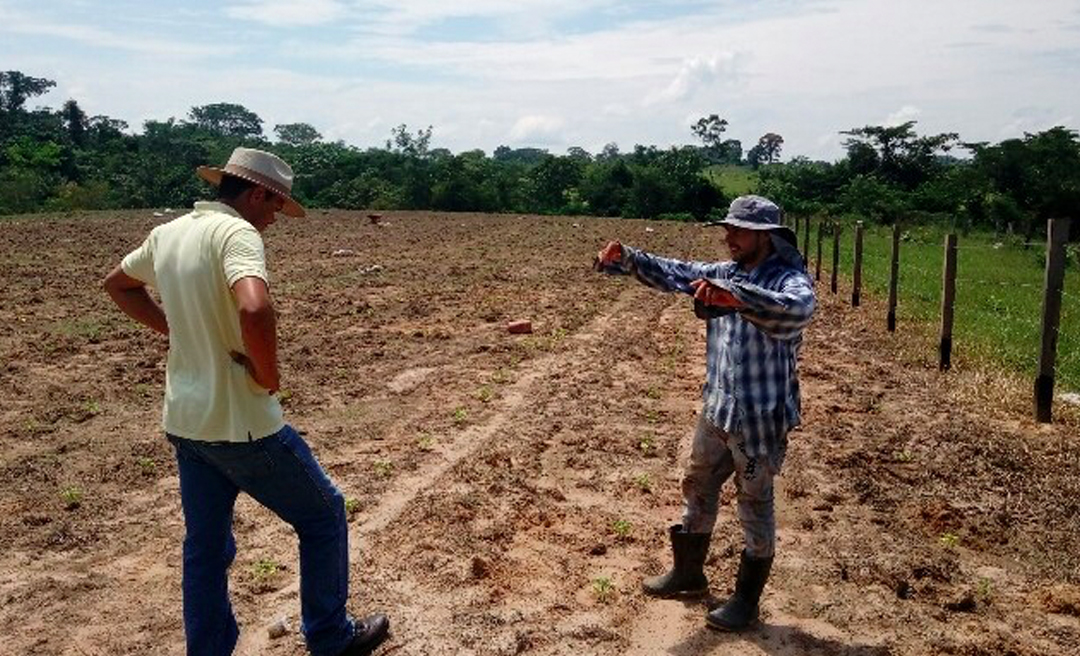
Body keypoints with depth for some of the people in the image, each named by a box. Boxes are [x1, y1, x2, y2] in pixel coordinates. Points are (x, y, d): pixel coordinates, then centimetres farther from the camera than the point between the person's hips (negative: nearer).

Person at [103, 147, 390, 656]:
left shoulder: (167, 233, 7)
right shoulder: (236, 232, -19)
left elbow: (117, 284, 25)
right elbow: (254, 310, -38)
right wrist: (268, 375, -20)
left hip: (184, 421, 8)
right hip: (242, 425, -8)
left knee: (205, 549, 18)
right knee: (322, 515, 12)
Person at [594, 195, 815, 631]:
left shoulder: (789, 279, -17)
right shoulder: (726, 273, 6)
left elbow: (796, 309, -39)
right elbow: (674, 274, 5)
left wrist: (736, 296, -53)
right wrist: (626, 259, -10)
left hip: (761, 418, -7)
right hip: (716, 410, 8)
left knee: (755, 506, 8)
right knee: (697, 489, 19)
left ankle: (747, 600, 26)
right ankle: (688, 573, 40)